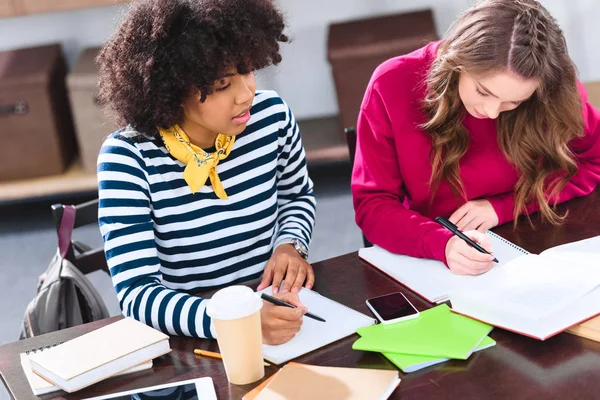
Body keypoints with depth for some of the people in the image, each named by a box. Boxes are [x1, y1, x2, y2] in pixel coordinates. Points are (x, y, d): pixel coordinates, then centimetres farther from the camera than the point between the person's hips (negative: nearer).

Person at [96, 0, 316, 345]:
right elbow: (137, 293, -24)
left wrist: (290, 245, -7)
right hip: (186, 338, -2)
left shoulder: (272, 115, -8)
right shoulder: (127, 157, -20)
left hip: (276, 312, 3)